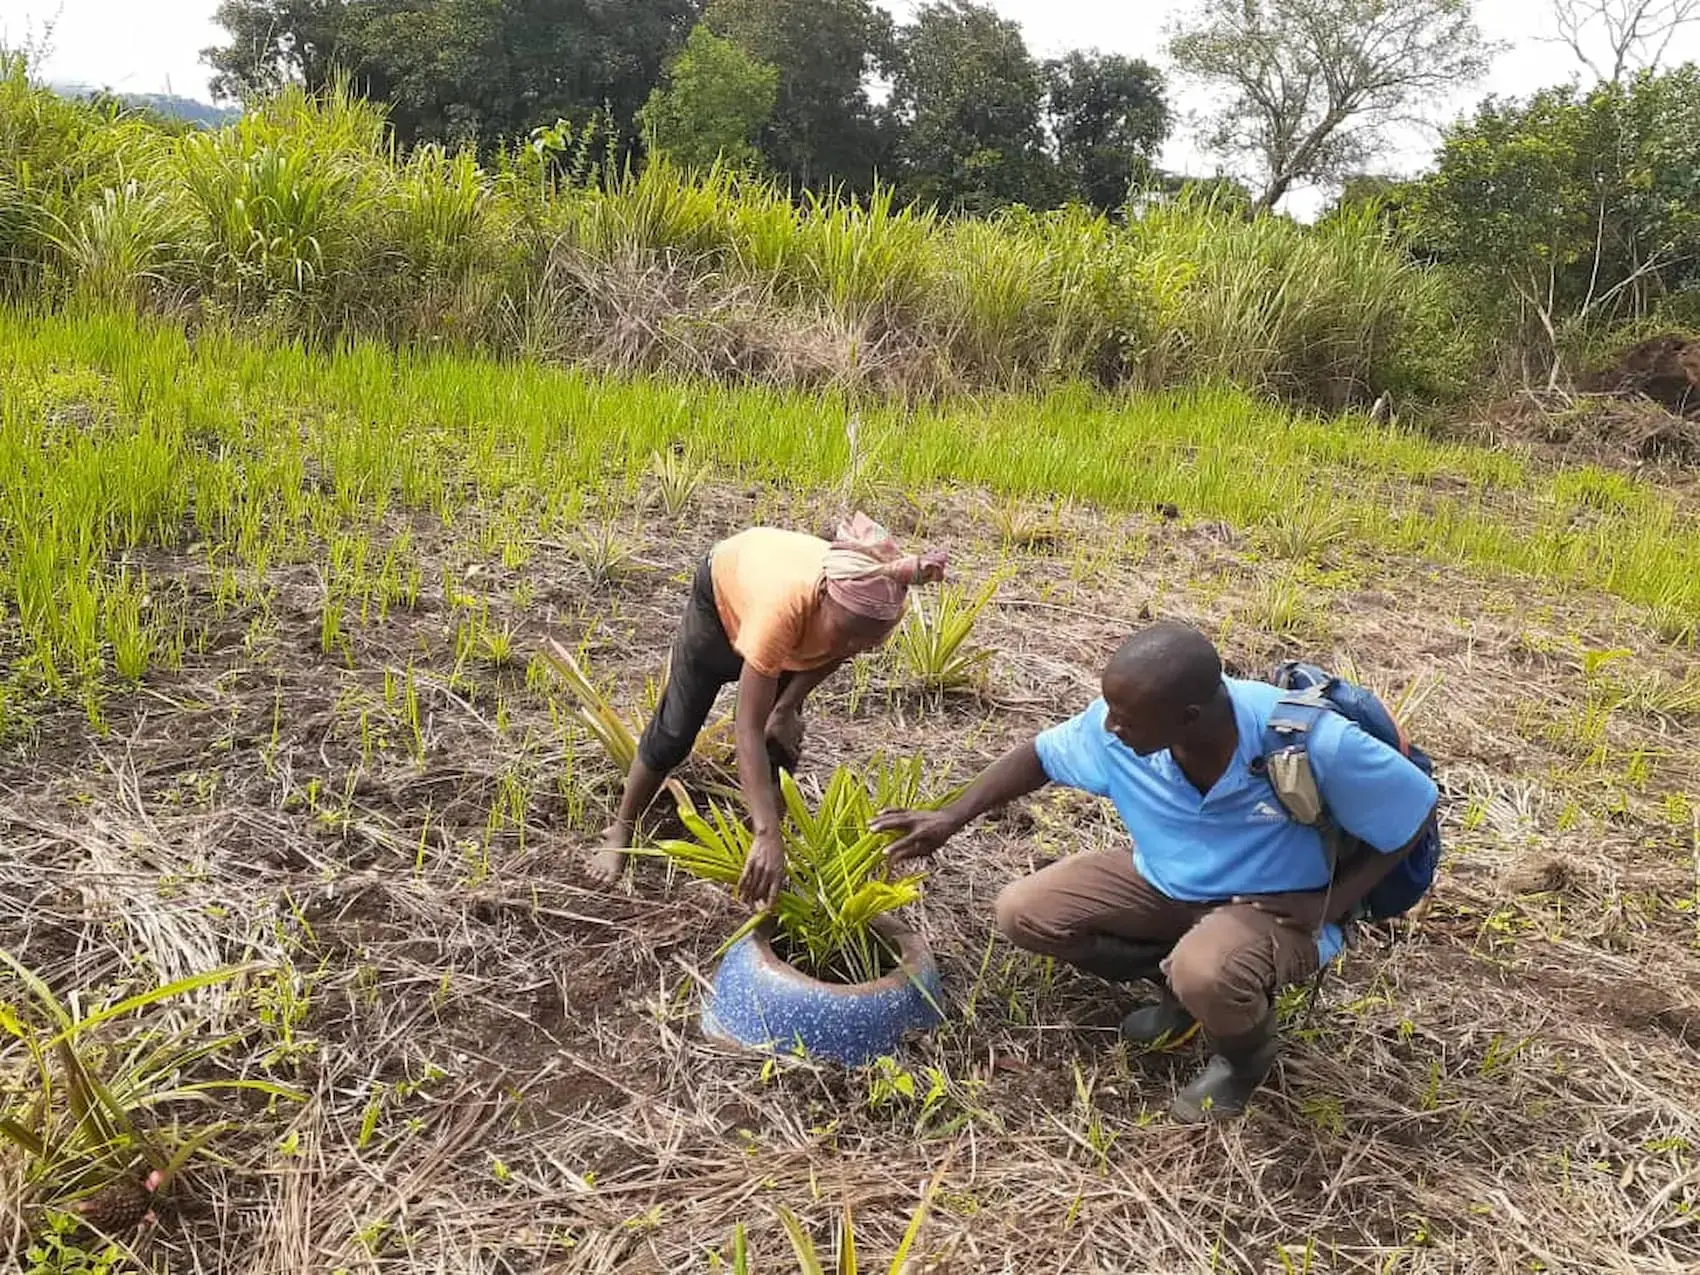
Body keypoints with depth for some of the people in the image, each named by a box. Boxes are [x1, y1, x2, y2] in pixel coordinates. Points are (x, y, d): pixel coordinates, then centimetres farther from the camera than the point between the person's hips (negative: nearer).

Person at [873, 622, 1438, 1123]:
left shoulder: (1316, 744, -34)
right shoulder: (1118, 725, -23)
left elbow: (1413, 817, -17)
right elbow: (1042, 754, -2)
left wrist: (1326, 908, -22)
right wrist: (951, 817, -6)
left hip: (1278, 904, -4)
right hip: (1166, 881, 5)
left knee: (1206, 976, -37)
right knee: (1024, 915, -9)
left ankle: (1246, 1054, 1)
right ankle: (1178, 981, 9)